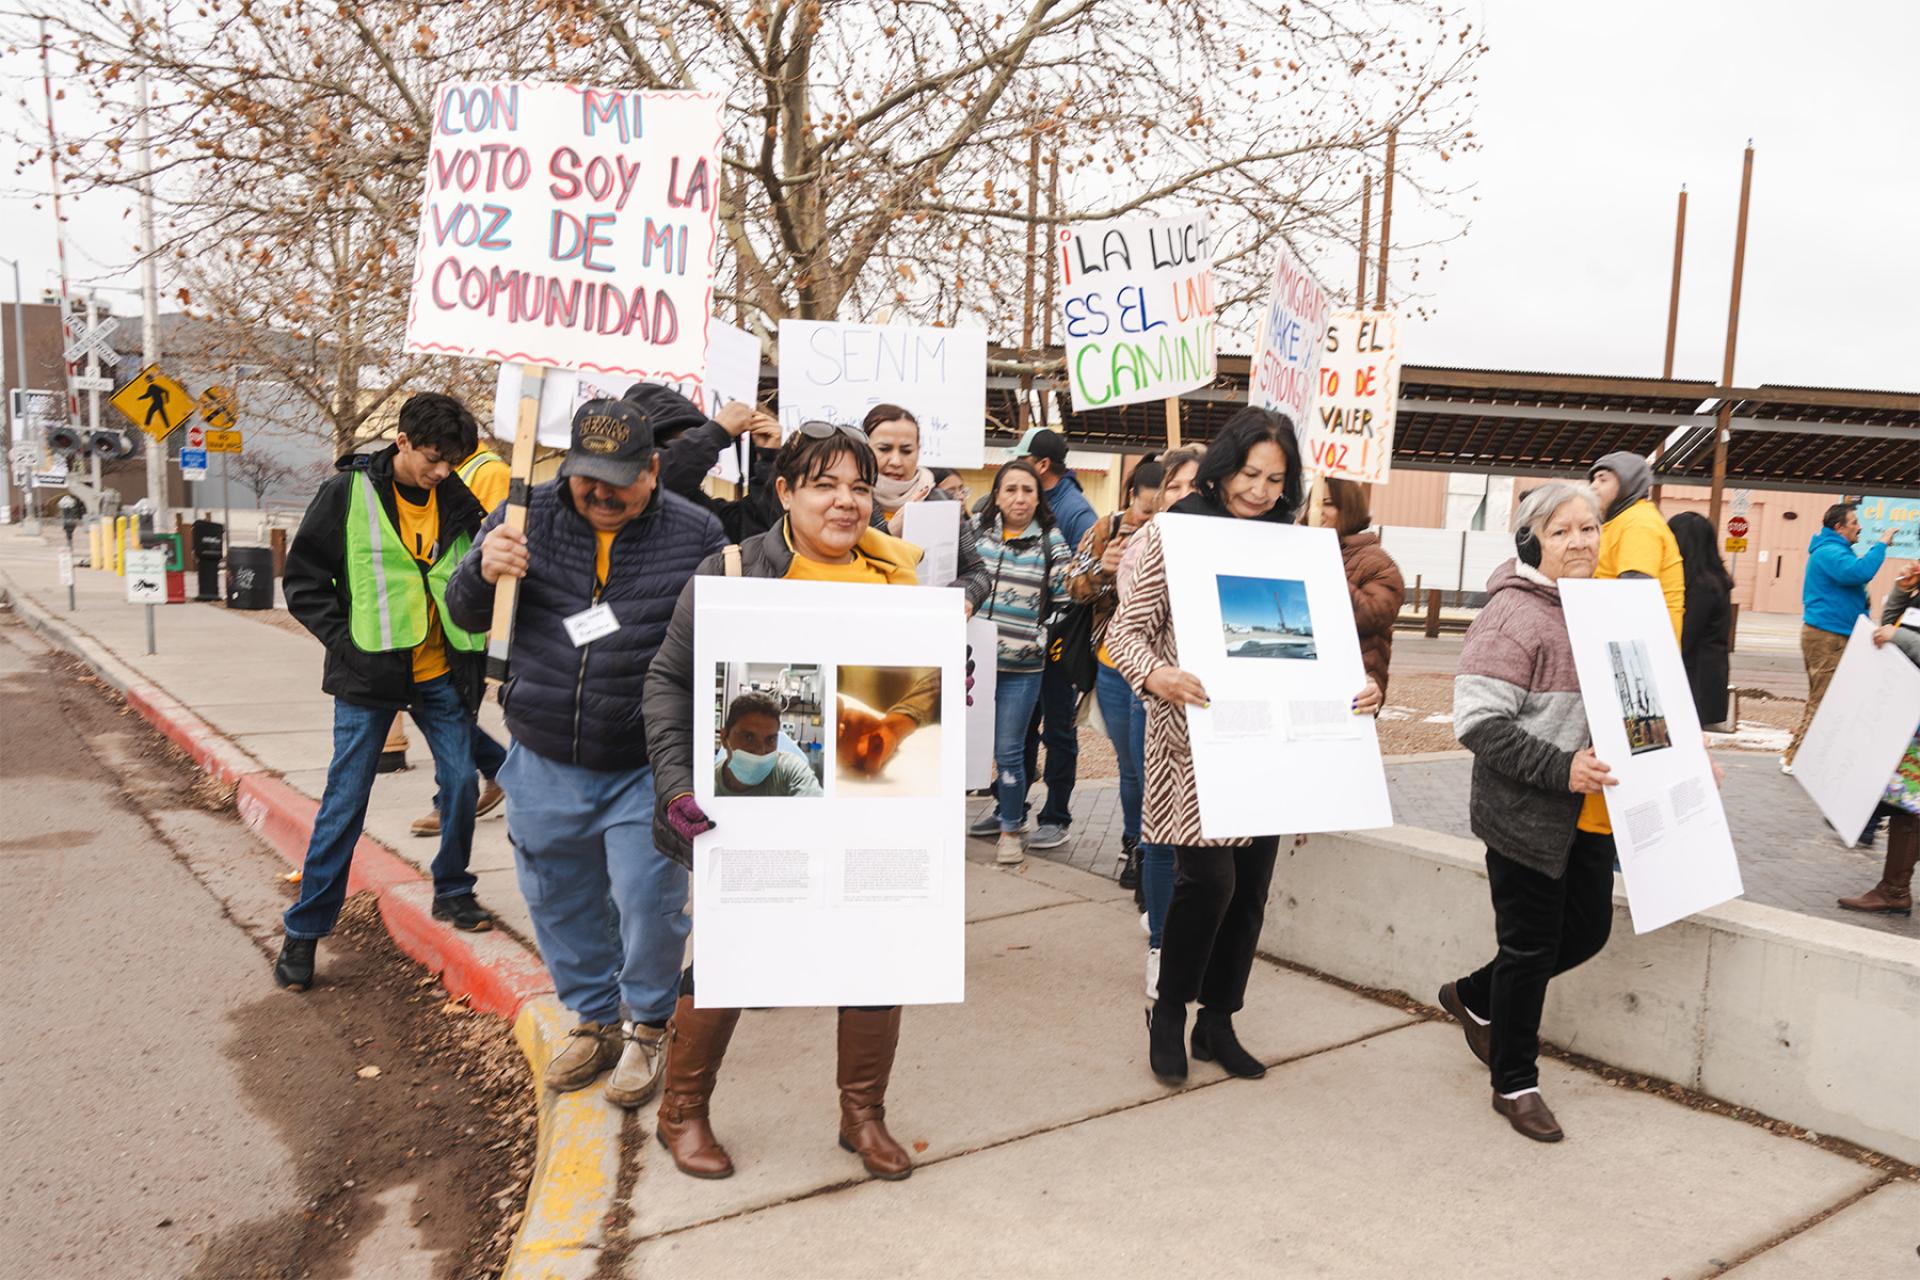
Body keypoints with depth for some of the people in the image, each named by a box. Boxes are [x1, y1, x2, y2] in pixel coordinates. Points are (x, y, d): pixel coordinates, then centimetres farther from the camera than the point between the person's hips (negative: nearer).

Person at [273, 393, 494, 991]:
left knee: (461, 780, 4)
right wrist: (345, 639, -10)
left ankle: (452, 891, 27)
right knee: (345, 800, 0)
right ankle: (305, 929, 13)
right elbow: (303, 580, -2)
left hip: (441, 675, 3)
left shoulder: (458, 499, 2)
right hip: (370, 675, -3)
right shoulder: (347, 493, -7)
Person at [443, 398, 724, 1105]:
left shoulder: (695, 534, -7)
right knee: (559, 902, 17)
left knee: (648, 903, -1)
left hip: (646, 769, -3)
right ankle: (594, 1020, 40)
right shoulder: (529, 514, -1)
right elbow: (464, 615, 3)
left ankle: (647, 1026, 27)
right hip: (543, 761, 4)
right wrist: (482, 570, -19)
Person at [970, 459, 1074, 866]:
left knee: (1008, 751, 2)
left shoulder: (1052, 542, -1)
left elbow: (1064, 601, 0)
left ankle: (1012, 828, 17)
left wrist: (1040, 640, -7)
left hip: (1022, 668, -2)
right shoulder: (977, 531, 5)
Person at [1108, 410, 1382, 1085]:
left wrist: (1356, 687, -8)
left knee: (1251, 884, 8)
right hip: (1196, 735, -4)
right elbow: (1126, 630, -6)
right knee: (1208, 876, -11)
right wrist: (1156, 676, -26)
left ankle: (1218, 1021, 26)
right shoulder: (1173, 535, -3)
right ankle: (1169, 1009, 14)